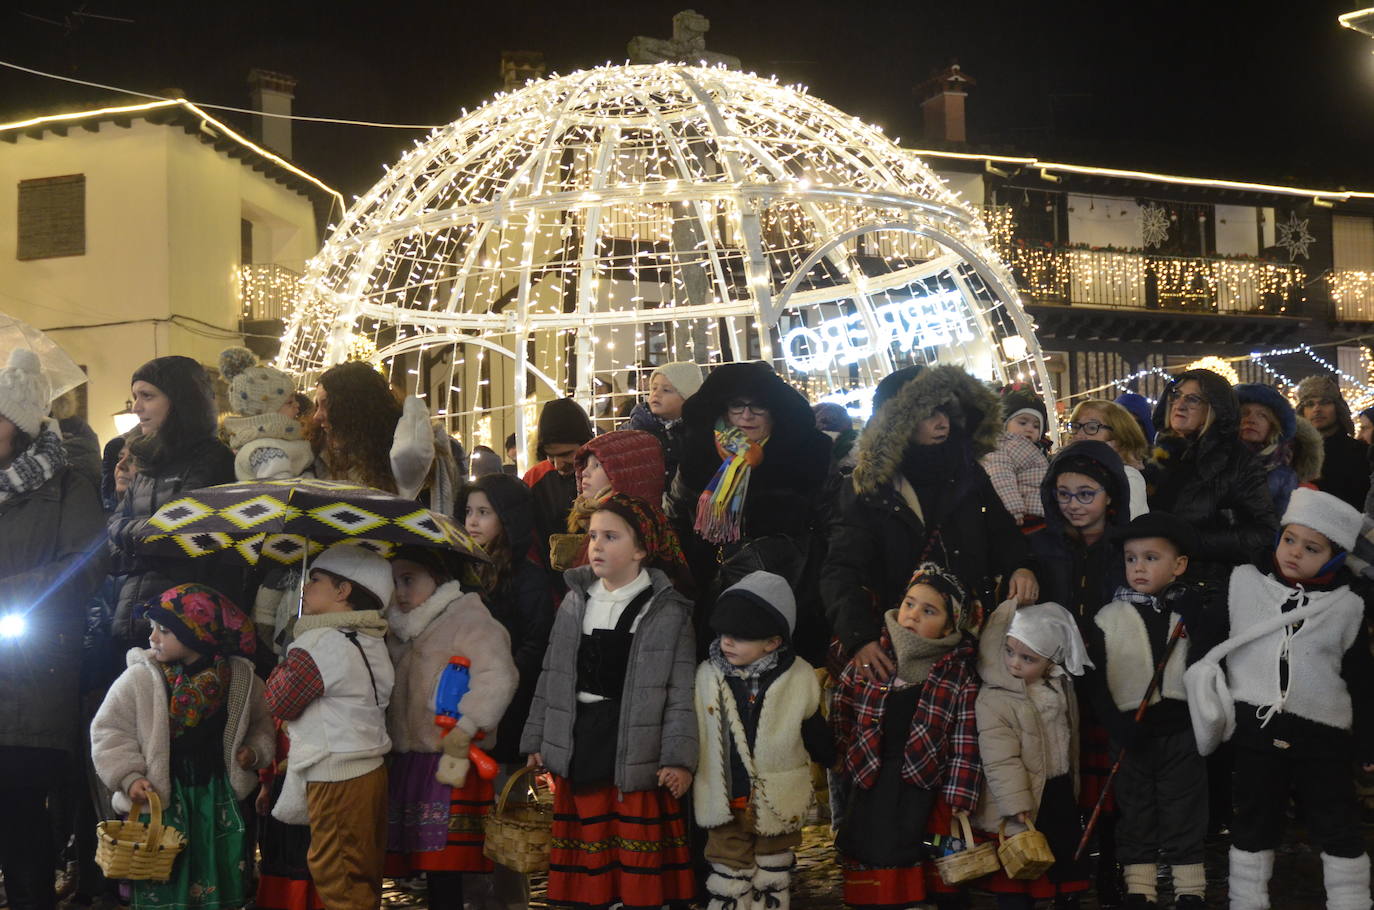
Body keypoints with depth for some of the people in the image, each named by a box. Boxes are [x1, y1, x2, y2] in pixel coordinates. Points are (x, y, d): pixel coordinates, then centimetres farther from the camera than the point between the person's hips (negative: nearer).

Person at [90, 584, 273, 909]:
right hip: (159, 797, -2)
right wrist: (128, 777, -14)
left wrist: (255, 750, -3)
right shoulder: (140, 678, -8)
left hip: (219, 795, 2)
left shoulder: (238, 677, -1)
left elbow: (262, 720, 14)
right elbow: (108, 730, -4)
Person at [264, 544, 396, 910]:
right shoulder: (372, 641, 10)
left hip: (335, 777, -8)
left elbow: (280, 704, -5)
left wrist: (279, 671, 11)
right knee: (364, 875, 15)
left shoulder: (317, 644, -16)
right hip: (371, 768, 9)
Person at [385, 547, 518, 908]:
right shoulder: (402, 631, 22)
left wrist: (462, 736, -21)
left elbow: (496, 680, -16)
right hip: (408, 764, 7)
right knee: (428, 866, 5)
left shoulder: (467, 618, -3)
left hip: (449, 765, -7)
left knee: (444, 876, -9)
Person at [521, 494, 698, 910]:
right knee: (584, 864, 11)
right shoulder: (576, 600, 8)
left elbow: (681, 692, -8)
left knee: (639, 863, 1)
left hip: (638, 750, -4)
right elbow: (551, 677, 13)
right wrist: (537, 742, 11)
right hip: (578, 744, 4)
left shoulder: (669, 611, -5)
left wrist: (679, 758, -15)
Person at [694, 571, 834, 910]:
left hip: (778, 805, 0)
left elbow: (817, 736, 3)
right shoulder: (706, 676, -7)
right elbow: (690, 735, 3)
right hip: (725, 804, 1)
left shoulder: (800, 678, -10)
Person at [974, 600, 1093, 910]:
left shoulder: (1060, 687, 1)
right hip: (1023, 806, -6)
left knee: (1069, 867, 19)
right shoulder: (992, 700, -20)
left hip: (1061, 795, 6)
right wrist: (1018, 809, -25)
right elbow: (1000, 763, -23)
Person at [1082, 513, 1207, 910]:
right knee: (1134, 817, 10)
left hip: (1181, 731, 0)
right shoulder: (1107, 619, -3)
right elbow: (1094, 680, -5)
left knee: (1183, 816, 9)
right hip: (1131, 733, 0)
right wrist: (1117, 725, -14)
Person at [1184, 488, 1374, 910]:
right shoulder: (1242, 583, 0)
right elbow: (1207, 634, 6)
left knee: (1339, 831, 9)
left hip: (1324, 737, 0)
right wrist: (1202, 683, -2)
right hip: (1256, 732, 1)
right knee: (1253, 826, 13)